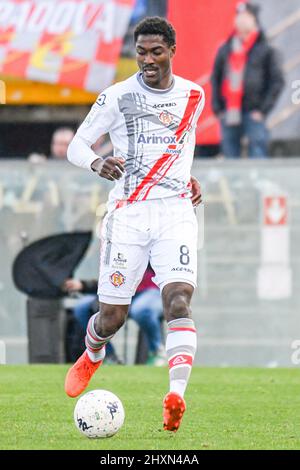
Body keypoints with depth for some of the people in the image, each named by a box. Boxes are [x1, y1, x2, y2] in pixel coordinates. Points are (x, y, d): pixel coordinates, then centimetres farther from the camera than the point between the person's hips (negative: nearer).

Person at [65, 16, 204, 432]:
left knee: (178, 301, -21)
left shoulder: (193, 96, 9)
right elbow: (75, 146, -1)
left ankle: (176, 396, -31)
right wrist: (98, 164, -22)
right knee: (113, 316, 2)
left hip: (176, 213, 1)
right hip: (128, 214, -1)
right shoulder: (117, 97, -2)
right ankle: (92, 355, 39)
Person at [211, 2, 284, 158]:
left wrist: (263, 109, -6)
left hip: (253, 114, -4)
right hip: (228, 114, 4)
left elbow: (277, 81, 0)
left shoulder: (266, 50, 1)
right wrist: (217, 107, 8)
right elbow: (215, 79, 18)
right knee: (229, 157, 5)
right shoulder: (225, 50, 13)